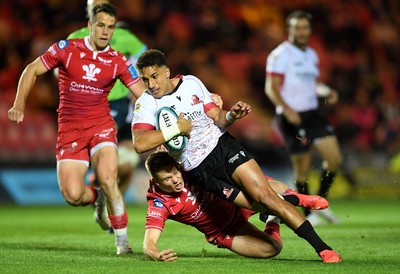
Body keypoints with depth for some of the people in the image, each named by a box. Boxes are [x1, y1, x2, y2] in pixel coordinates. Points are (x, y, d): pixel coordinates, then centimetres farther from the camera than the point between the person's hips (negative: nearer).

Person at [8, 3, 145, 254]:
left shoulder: (118, 62, 0)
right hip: (70, 129, 0)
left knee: (108, 178, -26)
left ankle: (122, 239, -8)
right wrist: (19, 103, -5)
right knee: (72, 195, -13)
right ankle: (99, 199, 25)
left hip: (101, 125, 0)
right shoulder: (66, 49, -2)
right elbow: (32, 70, 6)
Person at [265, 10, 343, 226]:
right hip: (292, 117, -7)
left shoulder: (311, 55, 15)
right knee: (303, 168, -2)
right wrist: (287, 109, -26)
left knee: (335, 159, -2)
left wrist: (327, 92, 4)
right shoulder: (280, 54, -9)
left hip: (313, 114, 7)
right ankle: (309, 214, 12)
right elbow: (271, 87, -13)